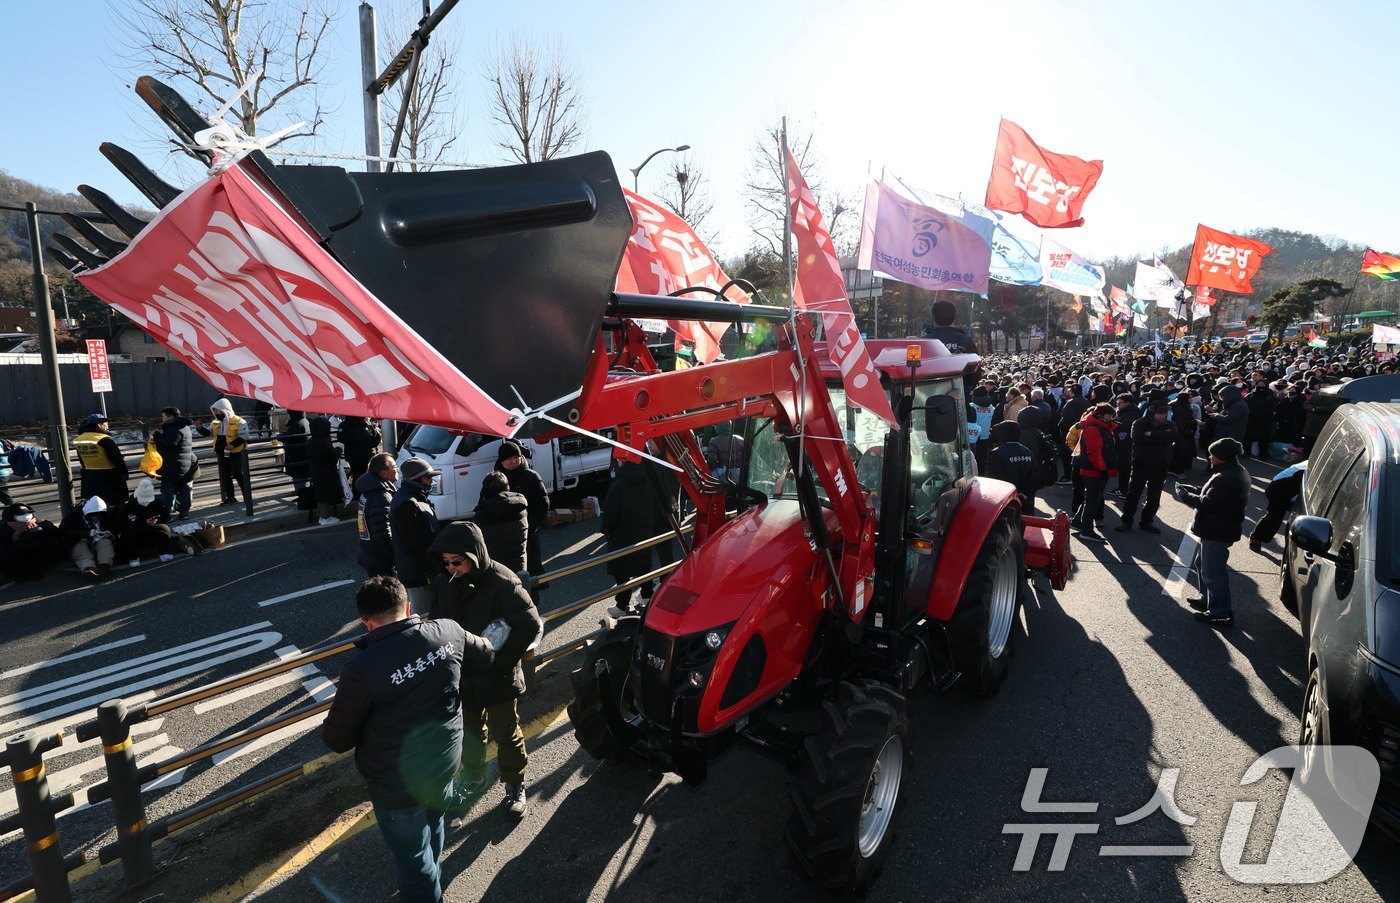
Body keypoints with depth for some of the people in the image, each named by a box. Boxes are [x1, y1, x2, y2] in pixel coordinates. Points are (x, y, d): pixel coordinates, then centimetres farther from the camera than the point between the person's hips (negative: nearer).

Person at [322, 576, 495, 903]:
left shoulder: (363, 669, -30)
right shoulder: (448, 632, -17)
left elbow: (336, 740, -17)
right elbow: (486, 657, 4)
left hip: (398, 784, -6)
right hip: (445, 764, 6)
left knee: (412, 855, 19)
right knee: (432, 825, 33)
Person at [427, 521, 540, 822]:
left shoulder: (503, 583, -26)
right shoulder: (444, 582, -10)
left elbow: (531, 626, -23)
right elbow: (437, 624, 4)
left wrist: (502, 662, -21)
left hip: (497, 680, -5)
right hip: (461, 678, 5)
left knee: (505, 735, 15)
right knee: (469, 733, 25)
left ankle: (515, 785, 39)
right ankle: (474, 778, 51)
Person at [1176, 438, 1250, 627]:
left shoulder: (1227, 478, -27)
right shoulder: (1236, 472, 9)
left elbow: (1208, 503, -27)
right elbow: (1211, 493, 14)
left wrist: (1185, 496, -14)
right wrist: (1190, 490, 4)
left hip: (1216, 533, -11)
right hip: (1215, 529, 11)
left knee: (1213, 571, -3)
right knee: (1204, 563, 25)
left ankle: (1221, 612, 6)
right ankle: (1207, 599, 40)